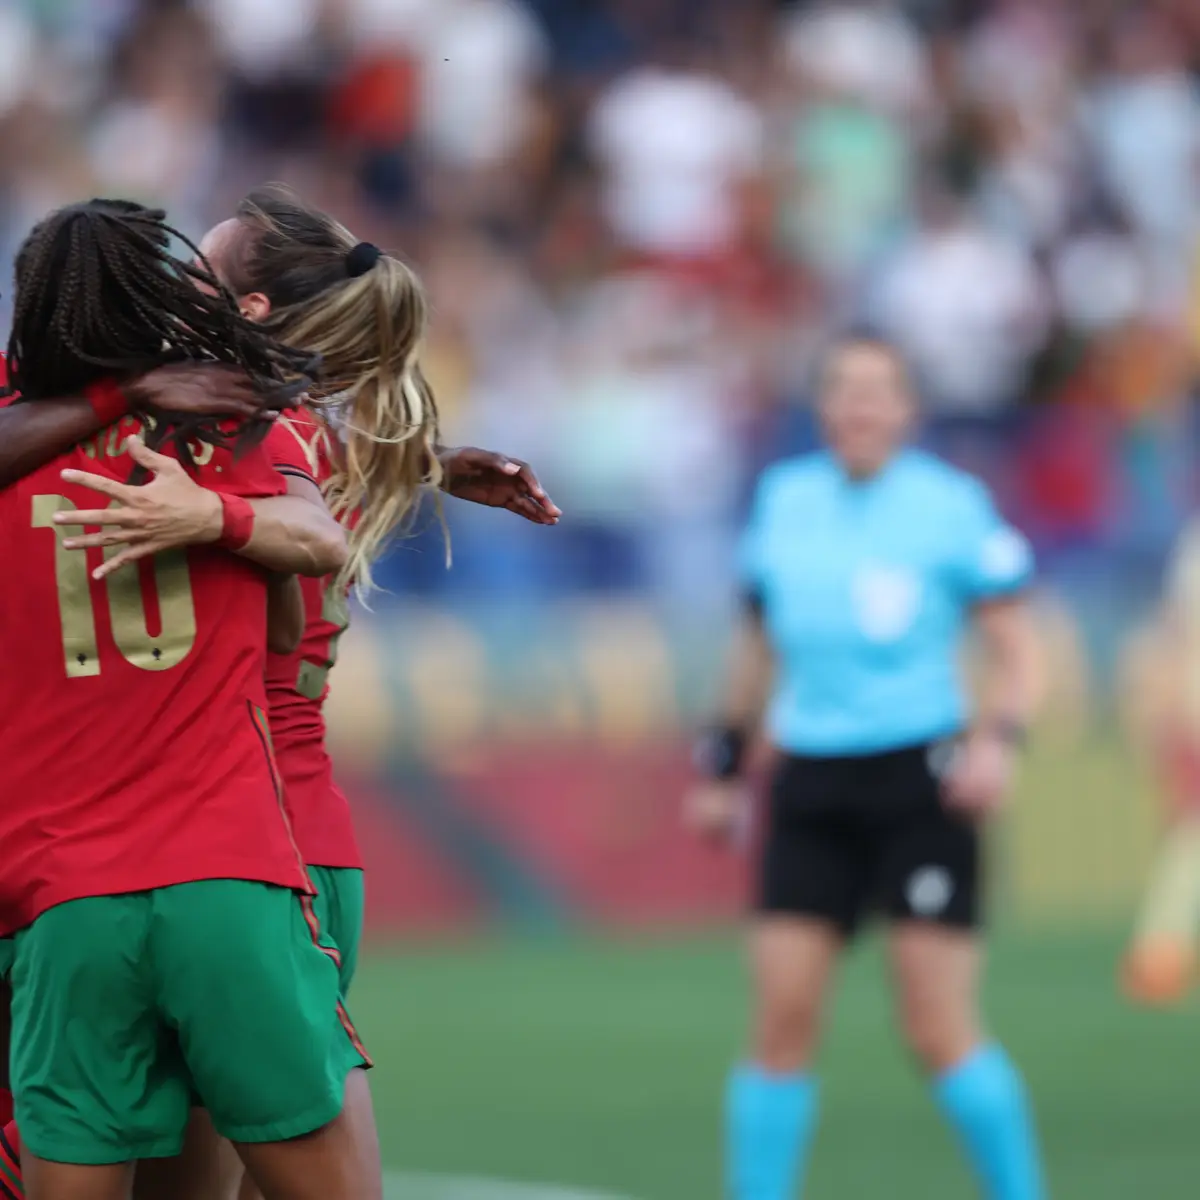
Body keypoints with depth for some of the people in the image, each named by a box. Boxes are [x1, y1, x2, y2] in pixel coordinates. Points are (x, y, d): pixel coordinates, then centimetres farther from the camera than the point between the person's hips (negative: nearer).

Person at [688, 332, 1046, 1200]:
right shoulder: (783, 500, 10)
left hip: (920, 785, -4)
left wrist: (998, 740, -19)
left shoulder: (951, 504, -3)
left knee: (941, 1035, -6)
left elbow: (1016, 649, -2)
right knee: (782, 1025, -2)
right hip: (811, 786, 4)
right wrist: (725, 764, 22)